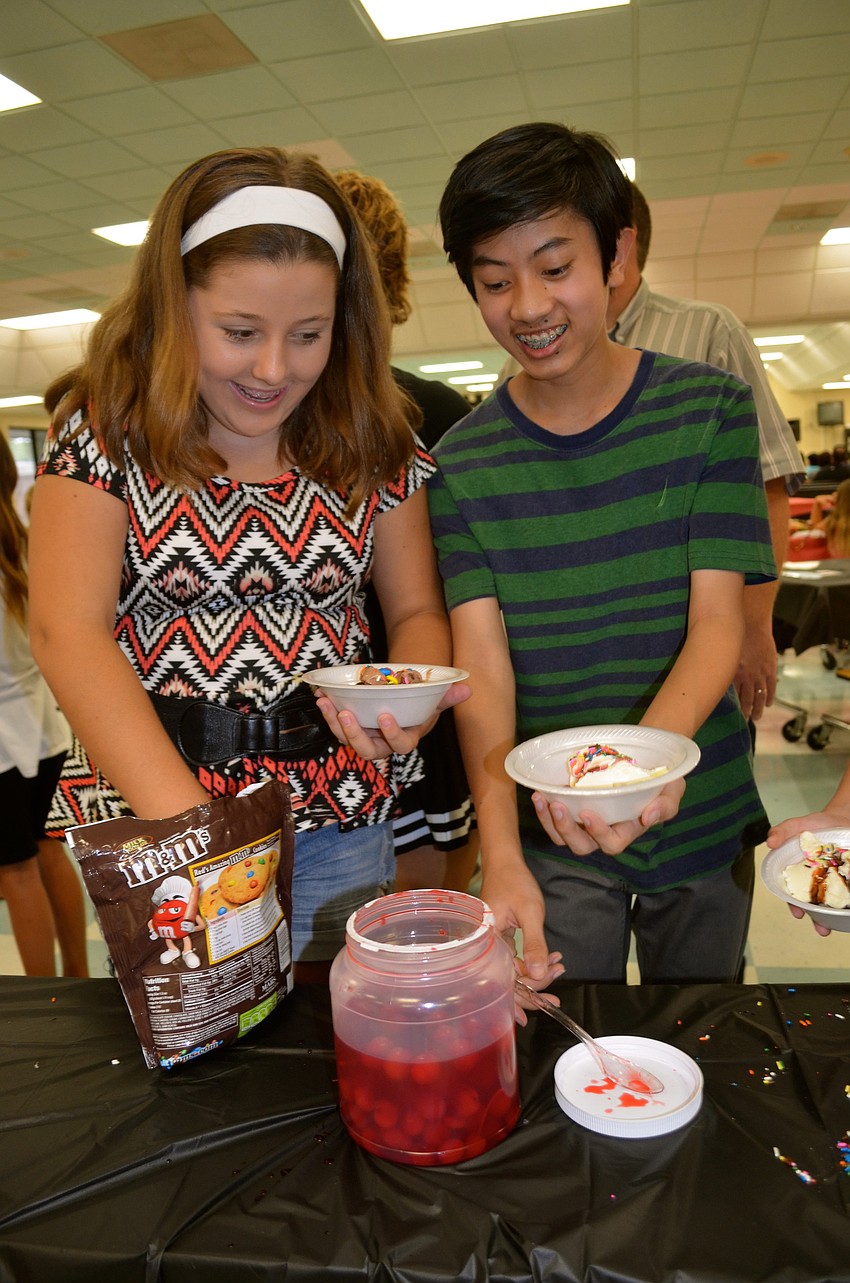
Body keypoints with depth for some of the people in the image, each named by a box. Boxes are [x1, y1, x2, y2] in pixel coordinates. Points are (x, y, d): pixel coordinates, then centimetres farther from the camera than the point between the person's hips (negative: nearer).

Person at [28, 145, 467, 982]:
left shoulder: (374, 442, 0)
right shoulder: (105, 431, -8)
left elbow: (416, 609, 6)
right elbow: (68, 633, -16)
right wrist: (190, 823, -28)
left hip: (339, 819, 2)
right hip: (149, 811, -1)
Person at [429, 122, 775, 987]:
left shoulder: (711, 410, -6)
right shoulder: (462, 462, -5)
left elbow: (717, 618, -13)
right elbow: (481, 661, -14)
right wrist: (501, 849, -29)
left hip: (701, 813, 1)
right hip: (549, 829, 0)